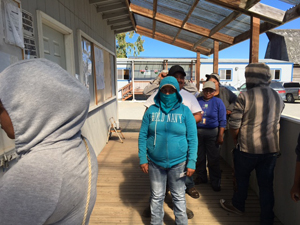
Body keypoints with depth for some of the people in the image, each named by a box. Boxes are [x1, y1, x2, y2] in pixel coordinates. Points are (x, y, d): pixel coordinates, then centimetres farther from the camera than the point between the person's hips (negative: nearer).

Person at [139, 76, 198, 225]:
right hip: (155, 162, 1)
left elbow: (192, 139, -3)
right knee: (157, 197, 17)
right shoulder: (151, 110, -1)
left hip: (178, 163, -1)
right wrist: (142, 160, -3)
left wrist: (191, 163, -7)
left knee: (179, 197, 16)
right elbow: (142, 136, 1)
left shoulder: (185, 111, -4)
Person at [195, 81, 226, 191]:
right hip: (197, 132, 2)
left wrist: (220, 136, -5)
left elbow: (222, 121, 1)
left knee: (213, 159, 2)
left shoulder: (218, 102, 3)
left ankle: (215, 182, 16)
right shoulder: (197, 101, 9)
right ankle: (201, 177, 28)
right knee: (199, 157, 10)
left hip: (212, 133, -2)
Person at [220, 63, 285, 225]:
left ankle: (238, 205, 41)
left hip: (247, 148, -4)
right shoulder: (277, 97, 4)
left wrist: (236, 139, 3)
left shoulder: (245, 96, -15)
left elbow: (234, 123, -14)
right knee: (266, 184, 14)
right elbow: (276, 119, 13)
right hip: (271, 148, 5)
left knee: (242, 178, 19)